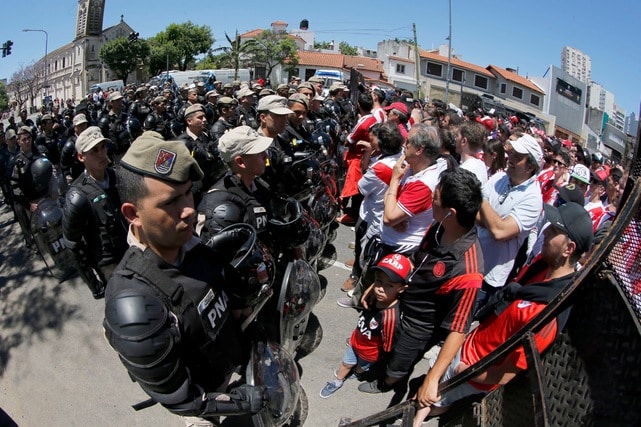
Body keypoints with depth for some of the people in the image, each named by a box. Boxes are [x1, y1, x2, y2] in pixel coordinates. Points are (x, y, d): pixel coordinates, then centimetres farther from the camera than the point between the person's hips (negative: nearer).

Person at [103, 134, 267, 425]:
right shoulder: (135, 308, -41)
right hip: (203, 394, -5)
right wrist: (238, 401, -18)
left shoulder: (190, 243, -20)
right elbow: (175, 397, -27)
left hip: (228, 364, 6)